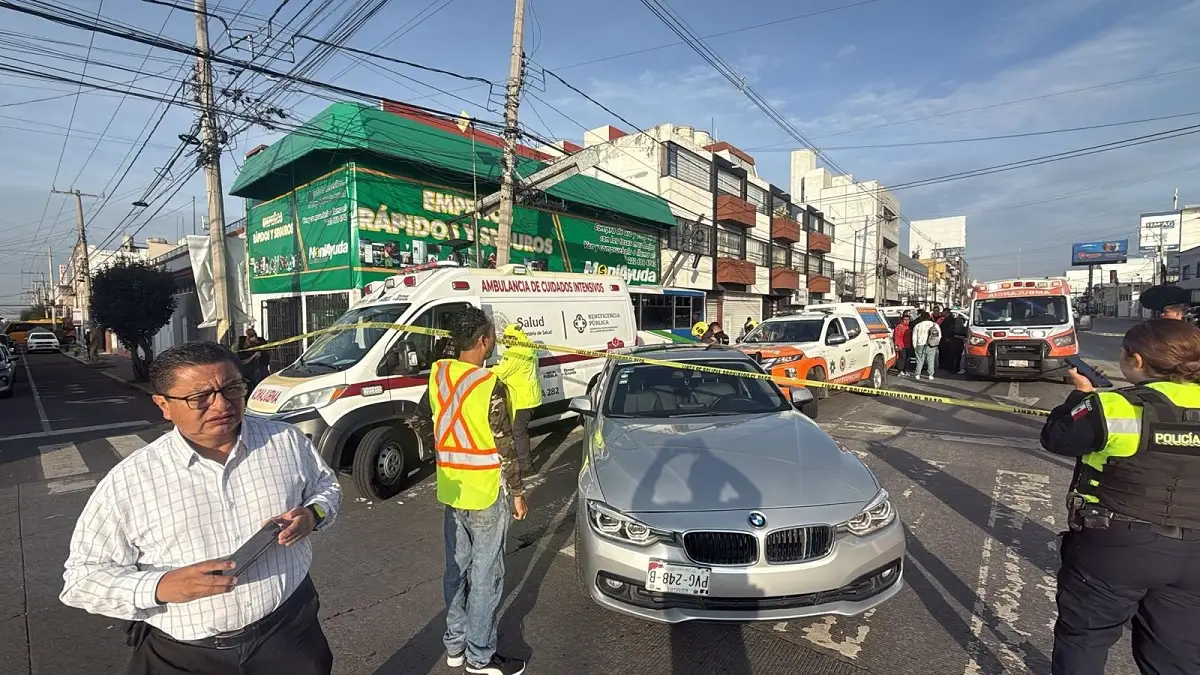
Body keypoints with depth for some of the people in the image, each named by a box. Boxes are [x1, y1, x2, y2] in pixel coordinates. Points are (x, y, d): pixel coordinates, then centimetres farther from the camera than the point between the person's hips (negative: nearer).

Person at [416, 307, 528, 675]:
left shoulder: (438, 374, -2)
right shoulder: (490, 386, -23)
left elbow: (422, 419, 12)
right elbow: (505, 449, -17)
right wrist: (518, 493, -7)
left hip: (452, 490, 7)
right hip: (486, 494, -7)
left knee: (456, 568, 20)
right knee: (485, 575, 8)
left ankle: (455, 645, 35)